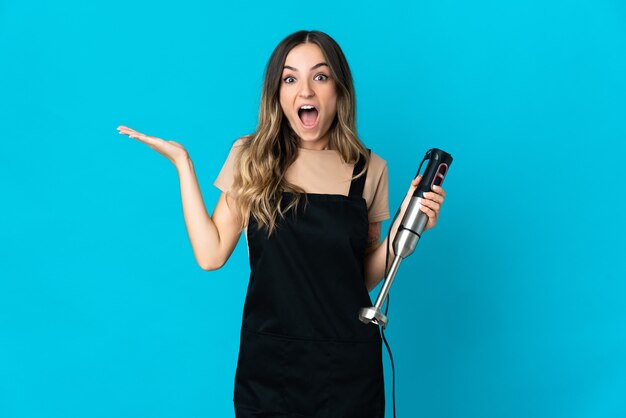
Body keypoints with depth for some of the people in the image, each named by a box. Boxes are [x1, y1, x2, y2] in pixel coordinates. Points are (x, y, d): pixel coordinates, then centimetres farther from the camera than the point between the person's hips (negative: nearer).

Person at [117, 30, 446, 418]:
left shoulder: (369, 170, 0)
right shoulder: (252, 157, 0)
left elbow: (366, 277, 6)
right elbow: (211, 254, -7)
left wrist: (404, 225, -9)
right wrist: (182, 161, -5)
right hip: (267, 365, 0)